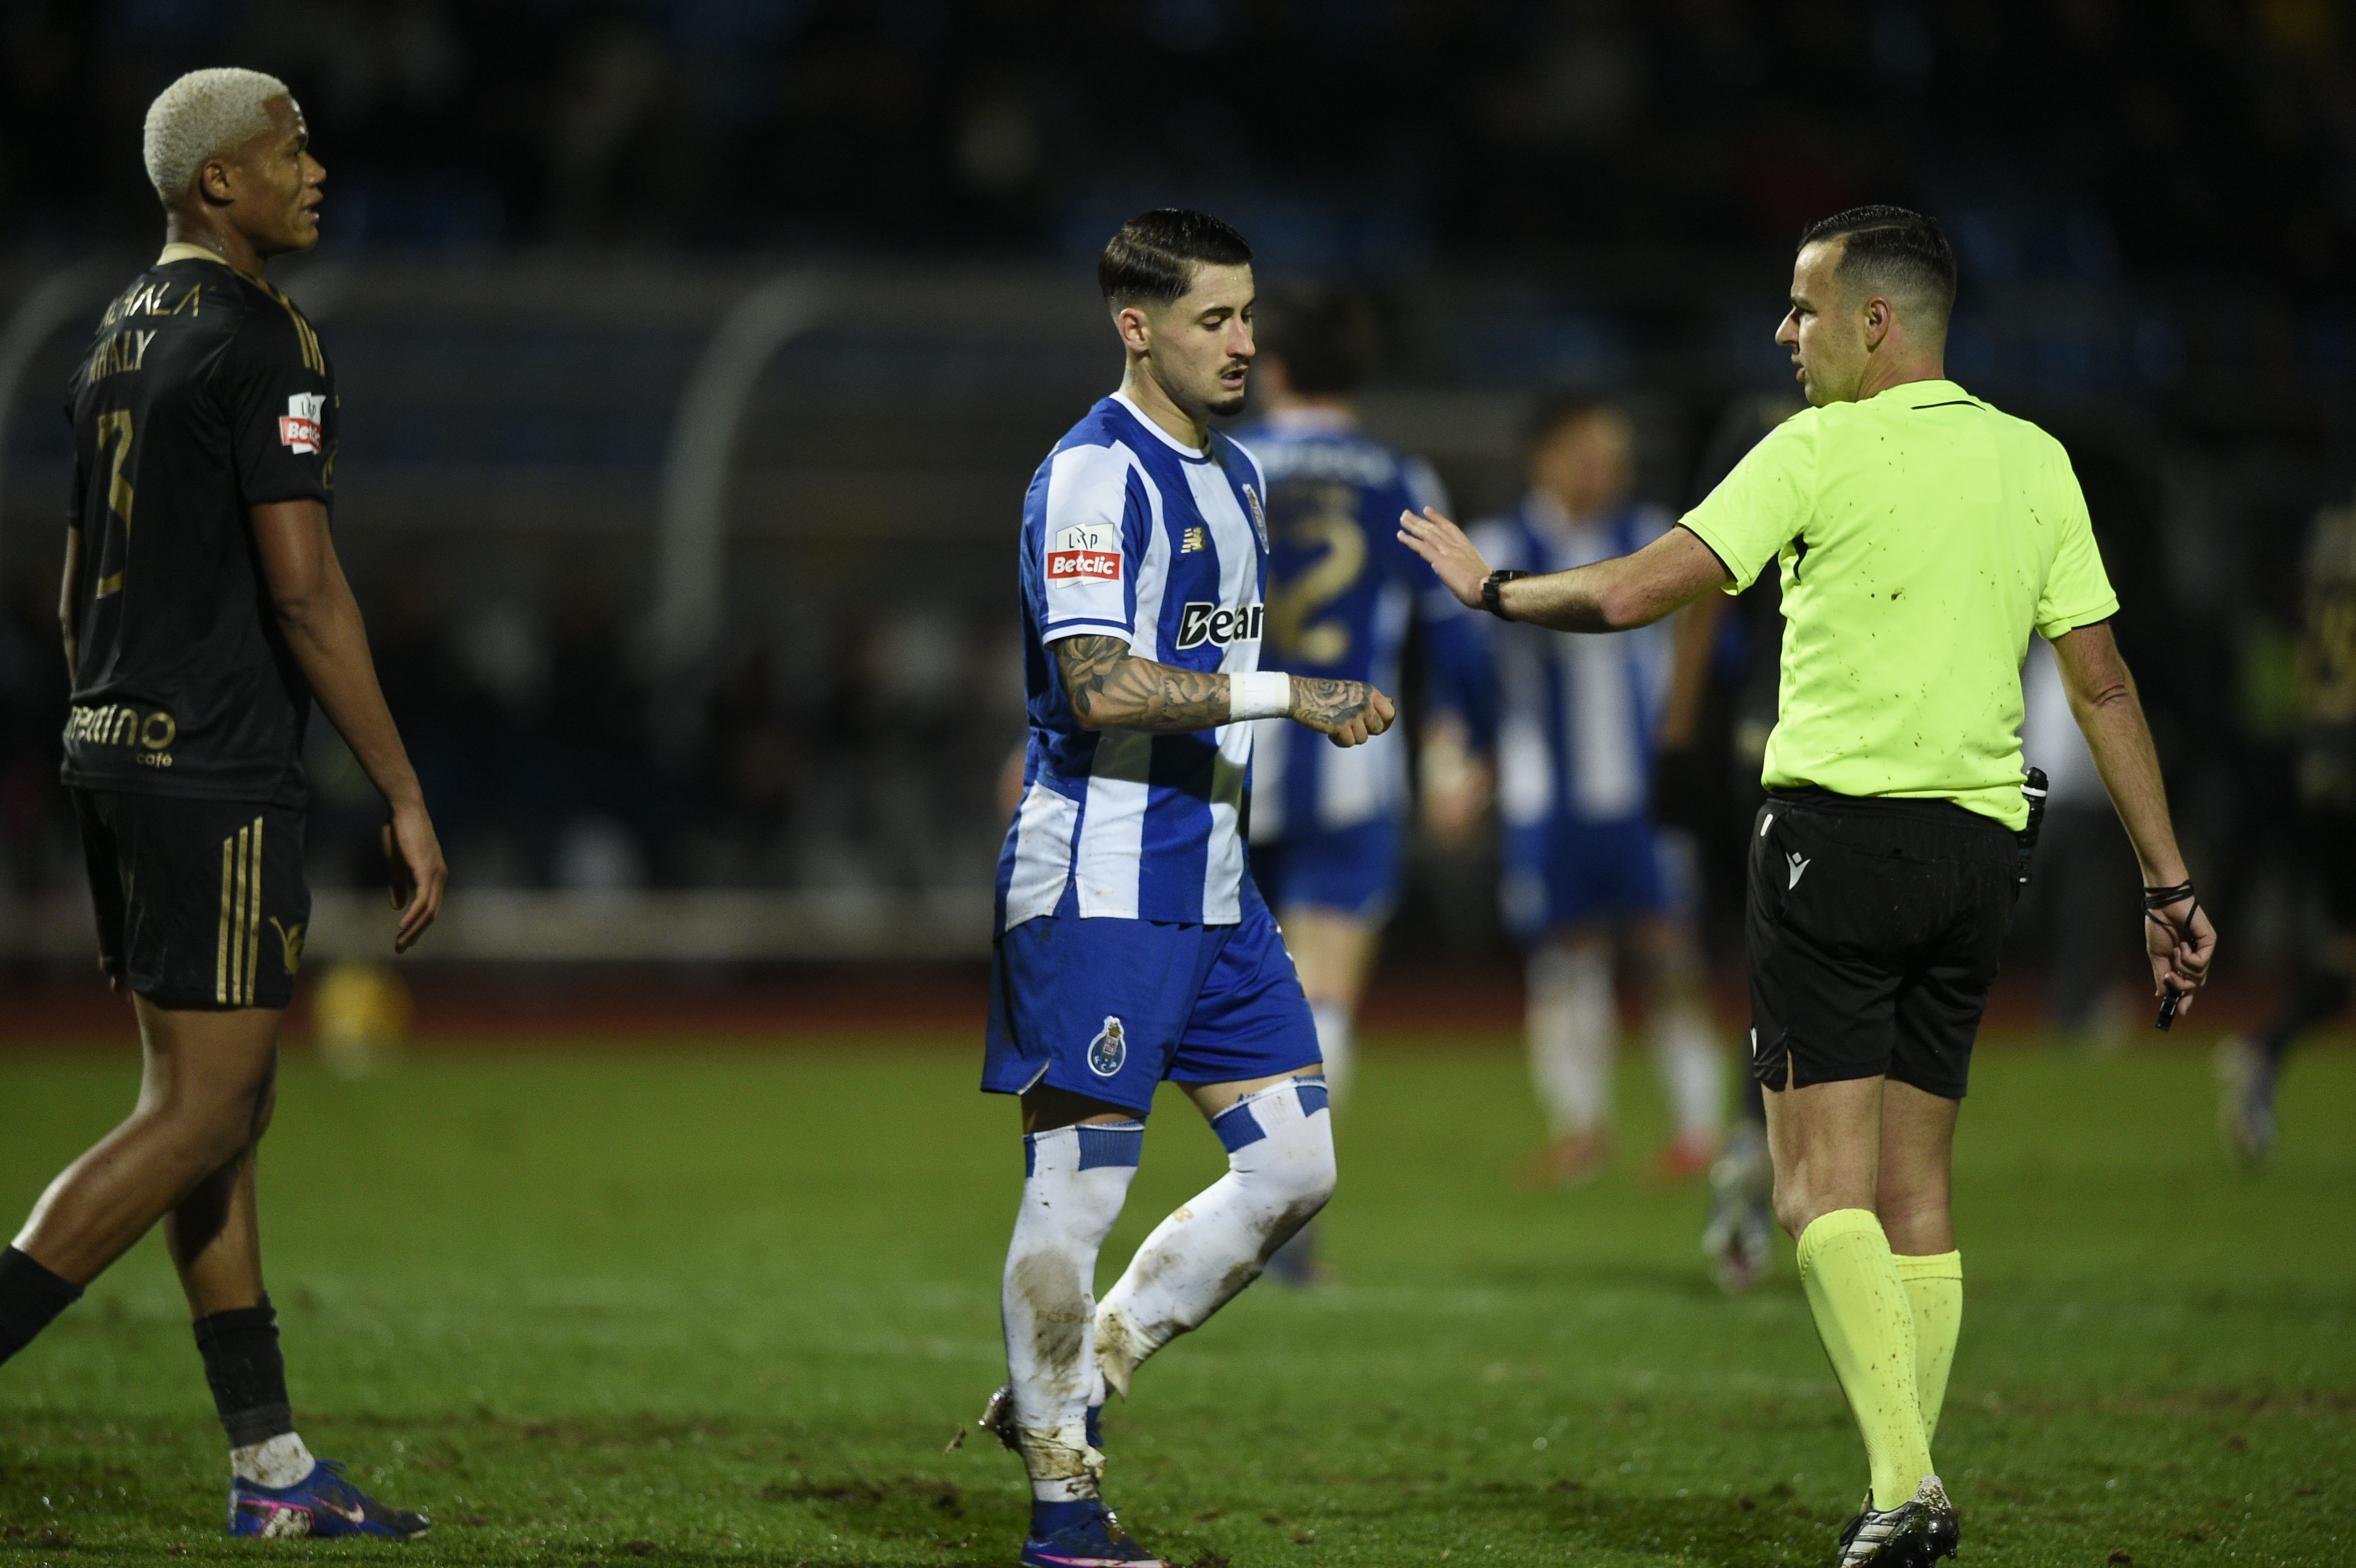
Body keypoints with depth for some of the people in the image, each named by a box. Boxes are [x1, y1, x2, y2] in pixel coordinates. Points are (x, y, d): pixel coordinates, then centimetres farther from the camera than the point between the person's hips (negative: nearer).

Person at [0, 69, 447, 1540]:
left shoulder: (123, 330, 14)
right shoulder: (260, 341, -14)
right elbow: (305, 594, -18)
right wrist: (406, 800, -14)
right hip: (221, 775, -10)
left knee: (219, 1104, 11)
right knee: (201, 1117, -6)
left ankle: (272, 1468, 14)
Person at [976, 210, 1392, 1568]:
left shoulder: (1238, 477, 17)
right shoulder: (1095, 475, -12)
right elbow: (1102, 687, -23)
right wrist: (1290, 696, -22)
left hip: (1211, 887, 9)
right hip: (1099, 885, -9)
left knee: (1296, 1168, 5)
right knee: (1079, 1192, -4)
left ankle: (1067, 1387, 16)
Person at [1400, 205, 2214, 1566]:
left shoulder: (1823, 451, -7)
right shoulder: (2036, 462, 10)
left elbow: (1633, 595, -11)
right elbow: (2104, 686, 9)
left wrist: (1493, 589, 7)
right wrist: (2170, 884, 12)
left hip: (1839, 829, -6)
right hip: (1980, 845, 6)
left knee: (1823, 1185, -6)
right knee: (1917, 1189, 11)